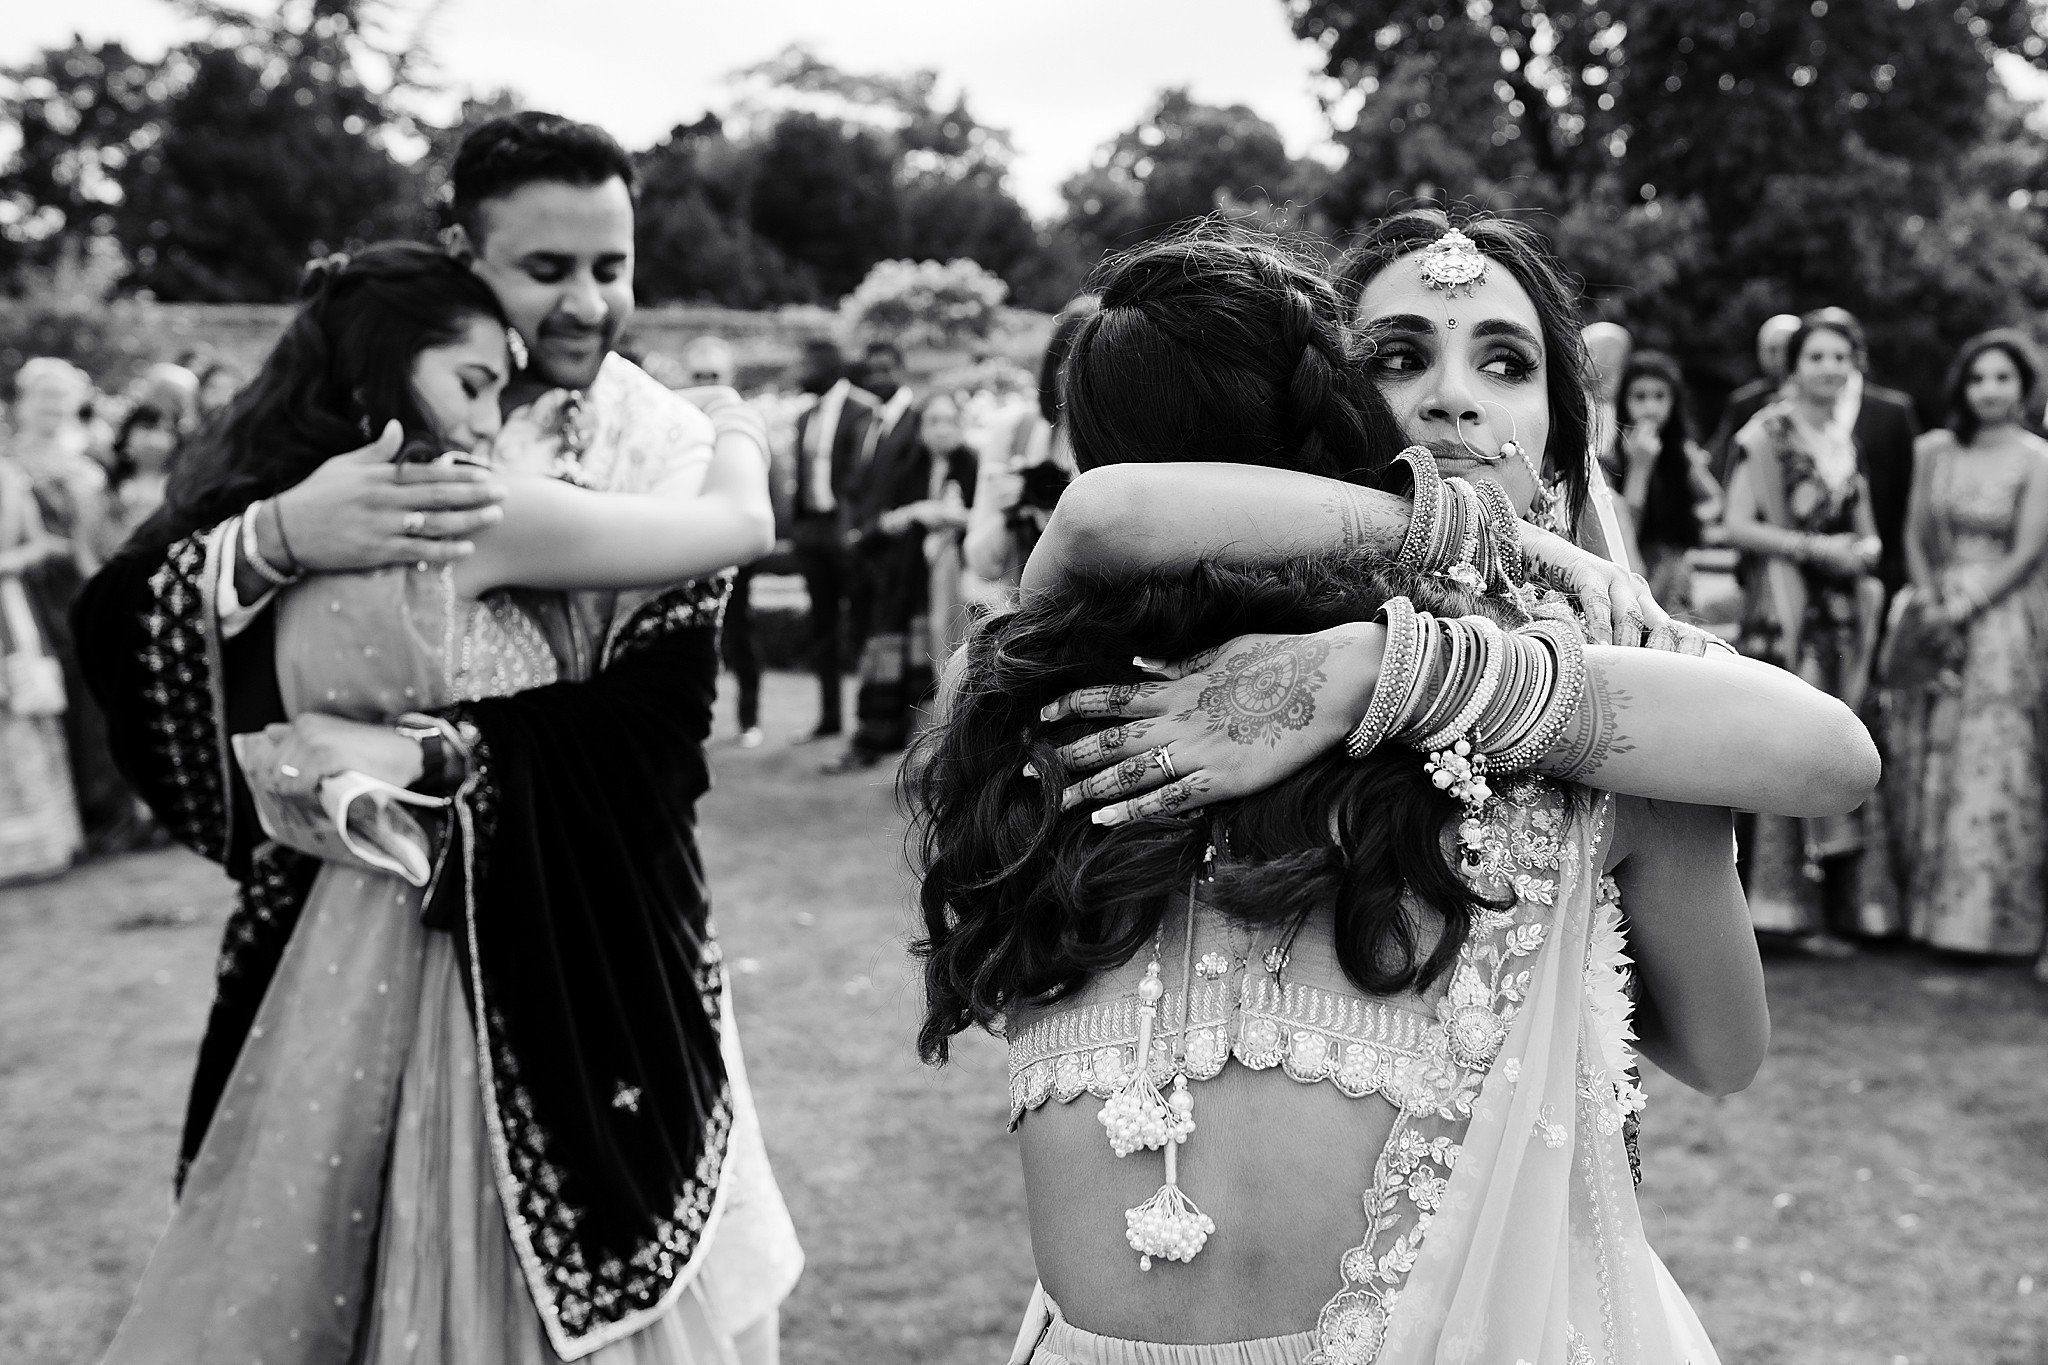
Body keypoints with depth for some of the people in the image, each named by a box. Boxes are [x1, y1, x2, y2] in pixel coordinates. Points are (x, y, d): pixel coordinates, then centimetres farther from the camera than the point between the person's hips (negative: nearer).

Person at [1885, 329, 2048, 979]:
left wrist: (1964, 609, -12)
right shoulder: (1933, 450, 8)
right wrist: (1931, 610, -5)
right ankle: (1928, 906, 13)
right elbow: (1915, 538, 7)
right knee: (1926, 767, 4)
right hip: (1937, 619, 4)